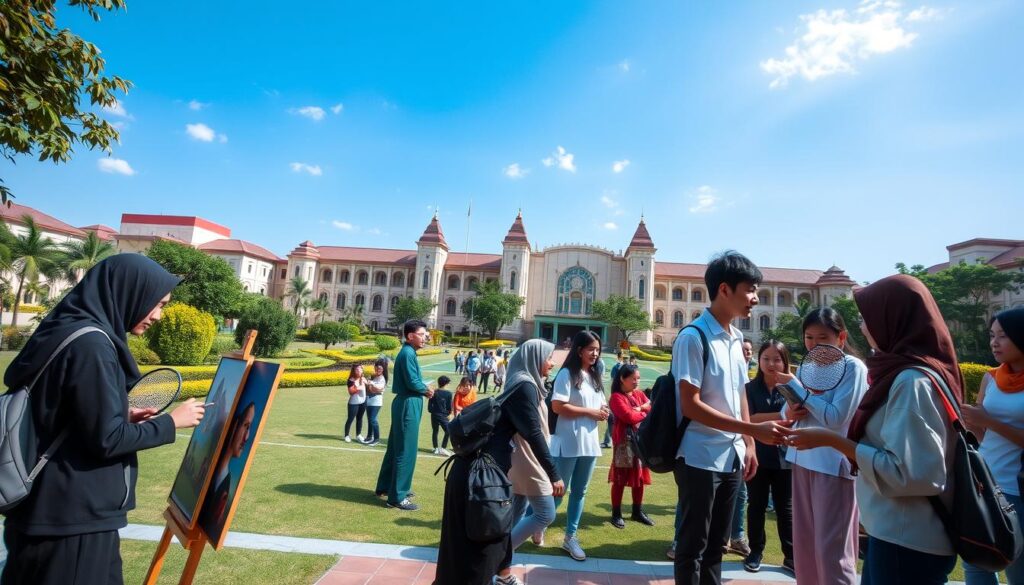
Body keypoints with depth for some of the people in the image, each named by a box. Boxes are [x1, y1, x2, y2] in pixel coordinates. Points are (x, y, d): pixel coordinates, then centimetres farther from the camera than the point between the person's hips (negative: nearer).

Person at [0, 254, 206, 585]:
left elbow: (70, 416, 16)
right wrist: (171, 421, -10)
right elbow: (106, 439, -22)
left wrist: (123, 416, 11)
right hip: (73, 516, -9)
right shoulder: (91, 343, -22)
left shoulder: (70, 332, 8)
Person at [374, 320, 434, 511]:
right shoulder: (408, 353, -17)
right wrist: (427, 390, -5)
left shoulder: (407, 353, 14)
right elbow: (413, 382, -22)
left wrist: (424, 389, 1)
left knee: (396, 448, 19)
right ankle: (397, 496, 7)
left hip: (405, 404, 10)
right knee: (405, 451, -2)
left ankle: (385, 487, 32)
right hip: (408, 405, -10)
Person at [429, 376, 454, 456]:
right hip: (443, 415, -5)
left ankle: (436, 448, 22)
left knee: (435, 431, 14)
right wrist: (449, 413, 13)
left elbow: (429, 406, 1)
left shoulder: (434, 393, 1)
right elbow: (449, 406, -4)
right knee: (448, 431, 4)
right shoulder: (448, 393, -8)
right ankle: (442, 448, -2)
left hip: (434, 415, 5)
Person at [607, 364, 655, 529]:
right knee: (620, 479, 0)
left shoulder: (639, 394, 13)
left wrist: (640, 408, -14)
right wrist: (645, 413, -5)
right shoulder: (616, 397, -11)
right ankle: (616, 514, 11)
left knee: (640, 477, 14)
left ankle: (637, 512, 28)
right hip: (624, 442, -7)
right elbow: (629, 417, -20)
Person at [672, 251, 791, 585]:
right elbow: (690, 405, -20)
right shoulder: (693, 337, -17)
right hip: (700, 458, -7)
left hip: (732, 457, 8)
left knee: (716, 542, 20)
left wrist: (748, 444, 10)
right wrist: (754, 430, -21)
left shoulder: (736, 339, 8)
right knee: (693, 545, 6)